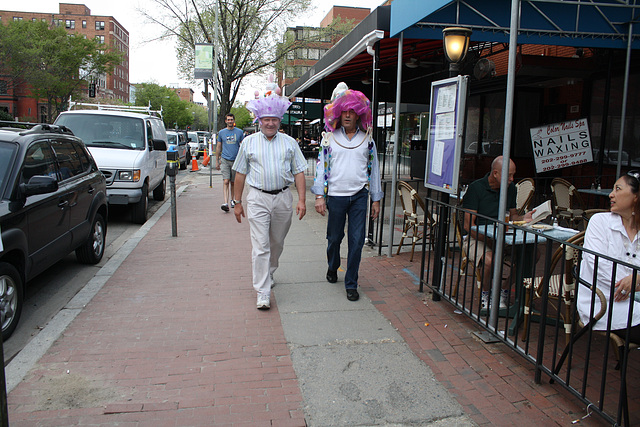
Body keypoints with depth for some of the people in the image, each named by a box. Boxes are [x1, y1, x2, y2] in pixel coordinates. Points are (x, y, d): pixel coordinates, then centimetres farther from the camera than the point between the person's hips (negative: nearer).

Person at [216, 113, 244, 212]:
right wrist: (217, 161, 12)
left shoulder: (239, 132, 5)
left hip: (236, 160, 0)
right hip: (224, 160, 0)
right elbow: (218, 147, 14)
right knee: (226, 181, -12)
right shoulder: (221, 132, 8)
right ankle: (226, 203, -19)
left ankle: (232, 200, 28)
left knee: (233, 182, 10)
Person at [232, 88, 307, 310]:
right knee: (260, 246, -7)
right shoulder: (249, 142, 5)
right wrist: (237, 202, 5)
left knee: (277, 243, 14)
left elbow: (299, 172, 6)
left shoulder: (289, 142, 7)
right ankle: (263, 293, -4)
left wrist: (302, 199, -3)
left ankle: (268, 274, 40)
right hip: (258, 198, -2)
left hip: (283, 198, 2)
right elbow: (240, 174, 8)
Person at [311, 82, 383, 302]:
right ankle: (332, 267, 40)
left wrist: (376, 199, 8)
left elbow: (373, 169, 10)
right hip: (336, 195, 0)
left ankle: (351, 284, 9)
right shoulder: (329, 138, 4)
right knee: (334, 237, 11)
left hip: (359, 196, 1)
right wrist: (319, 196, -6)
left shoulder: (367, 139, 7)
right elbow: (321, 166, 2)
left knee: (357, 240, -2)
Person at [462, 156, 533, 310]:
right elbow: (468, 225, -14)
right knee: (490, 259, -36)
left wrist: (523, 218, -6)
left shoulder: (510, 188, 7)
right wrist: (489, 241, -24)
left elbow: (512, 215, 18)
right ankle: (486, 294, -4)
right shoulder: (476, 188, -11)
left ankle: (504, 291, -1)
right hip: (477, 238, -6)